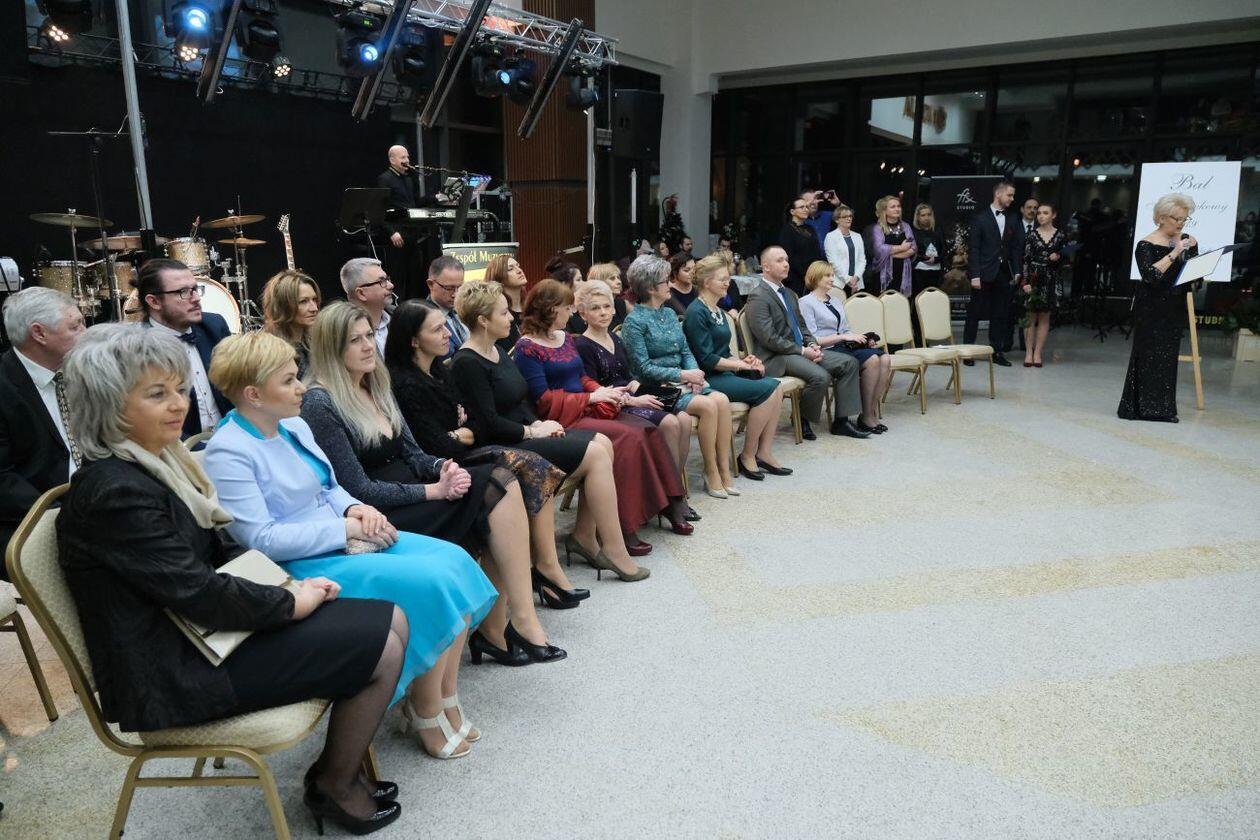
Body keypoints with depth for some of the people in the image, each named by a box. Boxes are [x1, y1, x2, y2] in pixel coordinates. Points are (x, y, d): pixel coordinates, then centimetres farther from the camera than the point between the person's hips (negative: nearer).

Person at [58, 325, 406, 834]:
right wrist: (290, 602, -10)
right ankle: (333, 788, 12)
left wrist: (288, 588, -2)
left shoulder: (154, 461, 7)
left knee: (391, 621, 1)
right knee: (382, 648, -12)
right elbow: (198, 593, -23)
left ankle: (339, 767, 16)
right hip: (178, 673, -9)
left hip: (197, 630, 9)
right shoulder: (114, 492, -23)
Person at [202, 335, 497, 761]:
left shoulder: (294, 426, 9)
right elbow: (262, 539, -20)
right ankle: (426, 717, -4)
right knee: (427, 585, -24)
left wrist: (357, 509, -4)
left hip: (347, 539, 8)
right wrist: (345, 528, -18)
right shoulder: (228, 451, -15)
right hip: (303, 566, -8)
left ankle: (447, 702, 0)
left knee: (454, 562, -9)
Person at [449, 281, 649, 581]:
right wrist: (533, 431, -11)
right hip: (503, 448, -9)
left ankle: (584, 535, 1)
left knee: (602, 443, -2)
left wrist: (537, 423, 0)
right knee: (595, 454, -16)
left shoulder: (497, 352, 13)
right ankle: (613, 550, -9)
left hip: (522, 435, 10)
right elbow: (490, 424, -20)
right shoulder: (467, 364, -16)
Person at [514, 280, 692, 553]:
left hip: (587, 409, 8)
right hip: (562, 419, -7)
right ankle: (625, 526, -19)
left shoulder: (565, 337, 17)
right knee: (628, 437, -26)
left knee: (646, 430, -14)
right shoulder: (527, 348, -8)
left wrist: (604, 391, -1)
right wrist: (592, 397, -15)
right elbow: (544, 399, -14)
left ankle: (665, 503, -4)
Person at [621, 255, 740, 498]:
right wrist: (682, 375, -16)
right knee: (707, 405, -26)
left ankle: (724, 470, -13)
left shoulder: (669, 313, 14)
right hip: (657, 387, -7)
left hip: (681, 380, 7)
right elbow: (643, 368, -13)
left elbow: (686, 351, 15)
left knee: (722, 400, -19)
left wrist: (694, 373, -6)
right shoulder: (635, 321, -8)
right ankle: (711, 473, -12)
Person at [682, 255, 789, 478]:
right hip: (708, 379, -9)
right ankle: (748, 456, -11)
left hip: (725, 371, 9)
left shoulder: (717, 311, 18)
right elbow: (706, 359, -17)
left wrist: (744, 360, 1)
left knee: (775, 386, -11)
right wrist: (743, 364, -10)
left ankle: (764, 452, -9)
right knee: (767, 389, -22)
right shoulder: (696, 312, -11)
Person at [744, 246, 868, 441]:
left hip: (800, 350, 9)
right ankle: (802, 420, -5)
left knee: (849, 363, -3)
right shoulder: (758, 297, -10)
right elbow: (769, 339, -18)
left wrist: (812, 344, 1)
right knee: (821, 376, -29)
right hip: (776, 358, -9)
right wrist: (802, 351, -16)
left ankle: (841, 421, 0)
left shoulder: (789, 294, 20)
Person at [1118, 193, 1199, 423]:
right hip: (1151, 311, -5)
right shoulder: (1146, 244, -8)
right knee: (1148, 356, -2)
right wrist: (1174, 253, -22)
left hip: (1174, 310, 6)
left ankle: (1162, 408, 14)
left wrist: (1192, 249, -8)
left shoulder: (1187, 241, 9)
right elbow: (1150, 275, -21)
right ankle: (1141, 406, 5)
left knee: (1168, 357, 8)